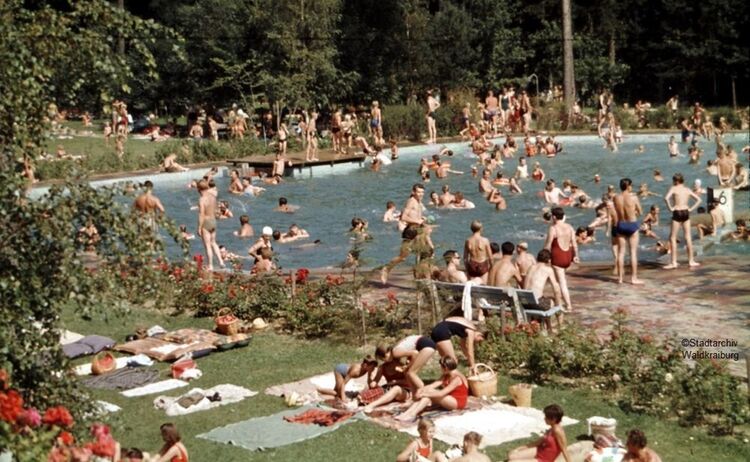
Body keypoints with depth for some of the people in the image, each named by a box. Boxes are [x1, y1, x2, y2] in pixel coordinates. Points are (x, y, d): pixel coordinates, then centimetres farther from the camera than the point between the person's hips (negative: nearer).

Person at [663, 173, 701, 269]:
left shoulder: (674, 188, -6)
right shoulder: (687, 190, 9)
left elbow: (666, 198, -24)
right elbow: (699, 200, 11)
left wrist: (670, 208, -13)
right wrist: (691, 208, 8)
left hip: (677, 213, -5)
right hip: (686, 212, 5)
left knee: (673, 238, 0)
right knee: (688, 237, 11)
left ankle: (674, 262, -3)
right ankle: (691, 261, 16)